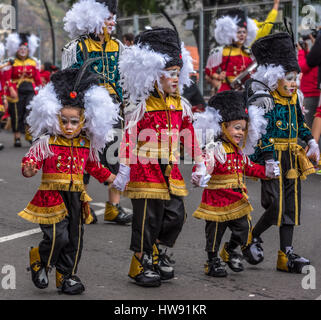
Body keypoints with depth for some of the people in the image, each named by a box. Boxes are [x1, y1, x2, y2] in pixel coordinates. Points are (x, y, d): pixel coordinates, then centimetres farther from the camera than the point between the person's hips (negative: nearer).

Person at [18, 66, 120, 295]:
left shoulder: (86, 145, 9)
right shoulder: (46, 142, -7)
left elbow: (93, 166, 24)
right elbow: (31, 158, -12)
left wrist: (112, 178, 27)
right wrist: (29, 169, -33)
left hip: (76, 198, 5)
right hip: (52, 196, -5)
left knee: (75, 238, 7)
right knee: (58, 236, -12)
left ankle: (67, 275, 22)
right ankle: (40, 262, 17)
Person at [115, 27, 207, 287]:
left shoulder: (179, 105, 9)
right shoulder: (141, 106, -10)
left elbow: (190, 136, 17)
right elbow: (129, 138, -13)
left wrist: (200, 165, 15)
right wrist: (124, 170, -18)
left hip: (171, 172, 6)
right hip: (145, 170, -6)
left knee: (176, 215, 5)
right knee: (148, 219, -1)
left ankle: (159, 255, 26)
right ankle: (141, 266, 14)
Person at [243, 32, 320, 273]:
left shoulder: (293, 98, 10)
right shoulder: (263, 101, -13)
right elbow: (260, 133, -18)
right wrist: (269, 161, -24)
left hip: (292, 158, 8)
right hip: (271, 156, -8)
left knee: (292, 205, 7)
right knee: (276, 206, -11)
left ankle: (287, 253, 12)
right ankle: (253, 237, 15)